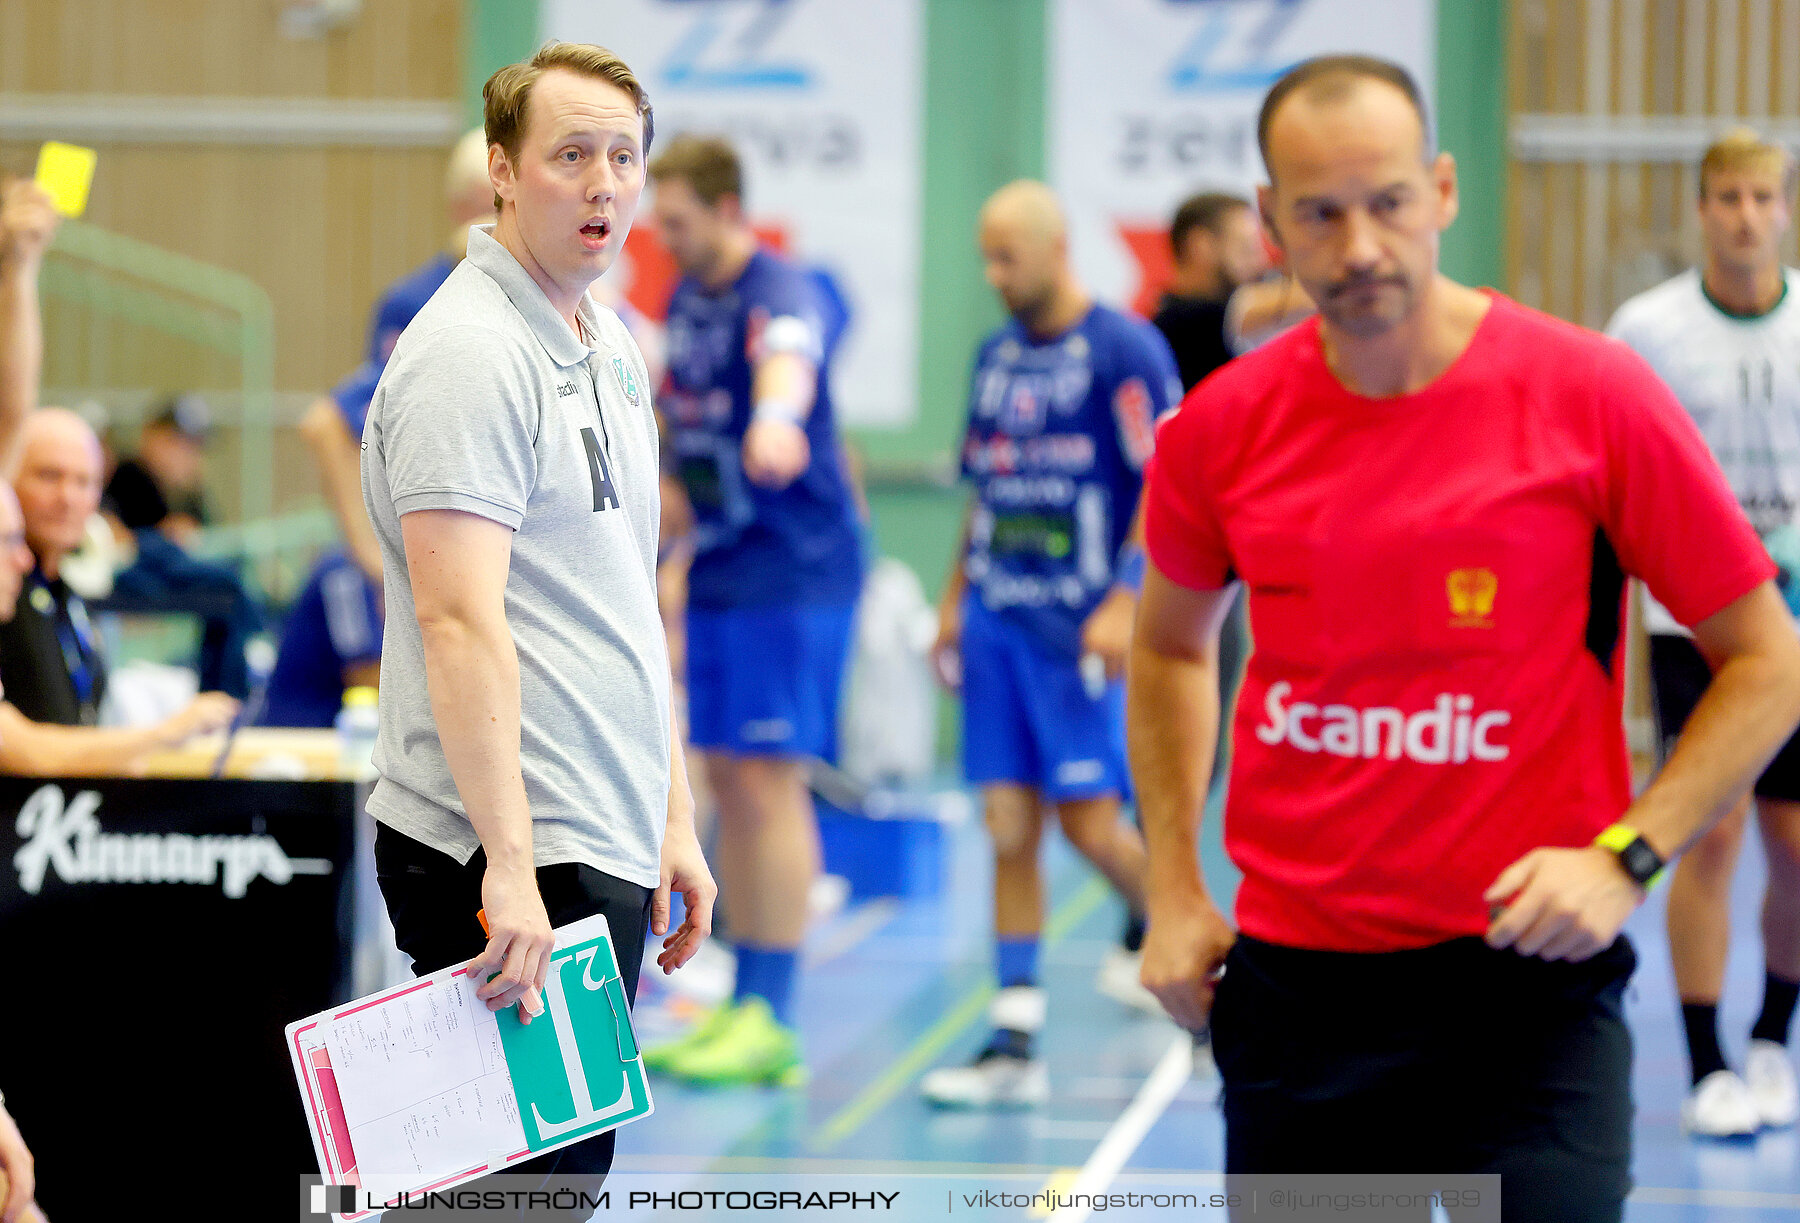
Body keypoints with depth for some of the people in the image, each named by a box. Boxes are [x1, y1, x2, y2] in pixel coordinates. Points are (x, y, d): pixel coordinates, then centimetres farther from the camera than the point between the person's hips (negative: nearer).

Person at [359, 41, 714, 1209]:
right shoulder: (468, 354, -13)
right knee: (538, 1178, -9)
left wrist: (675, 820, 20)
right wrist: (508, 866, -26)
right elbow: (459, 619, -21)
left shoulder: (611, 348, 17)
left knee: (575, 1169, 11)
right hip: (510, 861, -9)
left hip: (606, 849, 9)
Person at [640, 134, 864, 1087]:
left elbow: (787, 358, -40)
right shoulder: (684, 300, 11)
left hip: (794, 570, -9)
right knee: (726, 781, 10)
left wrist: (774, 416, -63)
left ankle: (773, 1023, -4)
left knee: (768, 780, -8)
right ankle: (742, 1005, 18)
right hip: (720, 568, 9)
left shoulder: (777, 294, -16)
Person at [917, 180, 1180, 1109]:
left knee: (1090, 820, -8)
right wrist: (955, 597, 17)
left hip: (1082, 628, -6)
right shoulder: (996, 356, 15)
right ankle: (1014, 1043, 4)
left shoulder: (1124, 350, -7)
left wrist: (1124, 600, -18)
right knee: (1008, 827, 3)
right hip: (997, 621, 6)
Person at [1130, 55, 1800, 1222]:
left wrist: (1625, 854, -13)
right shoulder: (1221, 427, 1)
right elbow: (1171, 646, 20)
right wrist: (1176, 890, 11)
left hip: (1526, 965, -3)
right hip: (1293, 981, 3)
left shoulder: (1592, 397, -8)